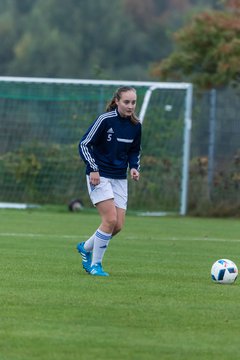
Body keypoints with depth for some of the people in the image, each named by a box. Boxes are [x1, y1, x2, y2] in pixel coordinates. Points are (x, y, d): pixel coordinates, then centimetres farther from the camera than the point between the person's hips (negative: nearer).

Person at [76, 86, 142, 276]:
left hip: (120, 178, 6)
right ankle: (95, 264, -2)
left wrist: (134, 167, -1)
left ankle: (86, 247, 27)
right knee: (111, 219, -17)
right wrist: (93, 169, -19)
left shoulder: (135, 125, 3)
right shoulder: (105, 120, -14)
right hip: (99, 176, -6)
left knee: (118, 225, 0)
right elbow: (84, 144, -10)